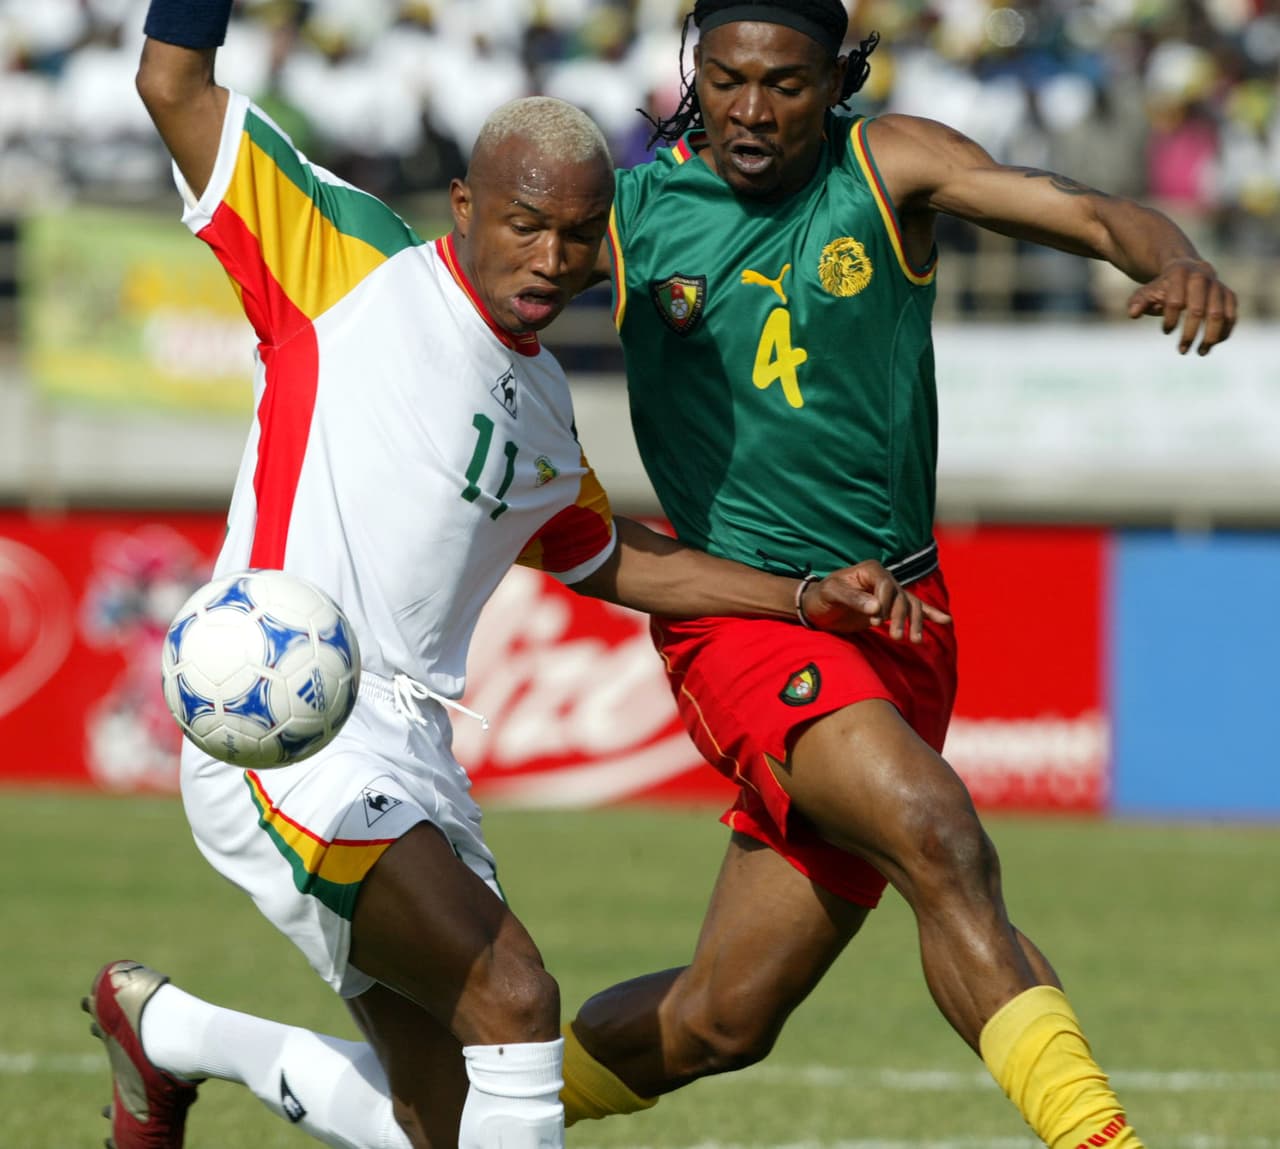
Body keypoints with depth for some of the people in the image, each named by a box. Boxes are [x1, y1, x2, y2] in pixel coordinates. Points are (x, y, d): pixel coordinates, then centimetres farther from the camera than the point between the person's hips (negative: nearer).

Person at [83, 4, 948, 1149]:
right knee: (514, 1000, -24)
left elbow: (606, 557, 36)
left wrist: (808, 598, 29)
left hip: (415, 756, 8)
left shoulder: (544, 412, 18)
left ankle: (162, 1029, 30)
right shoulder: (356, 267, 0)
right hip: (282, 742, -8)